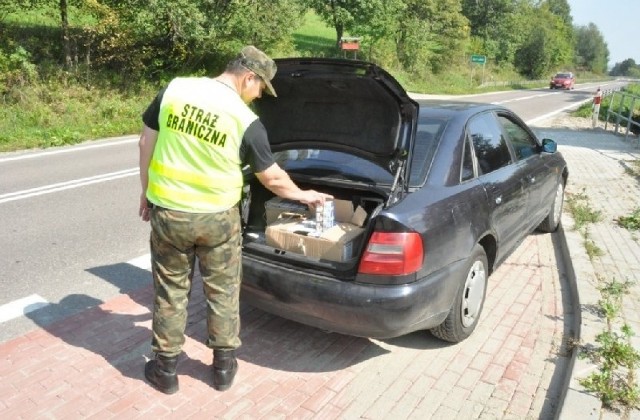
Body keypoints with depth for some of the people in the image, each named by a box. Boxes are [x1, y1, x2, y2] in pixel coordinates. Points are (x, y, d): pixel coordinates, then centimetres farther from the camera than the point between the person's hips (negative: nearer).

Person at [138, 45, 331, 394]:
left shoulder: (174, 89, -2)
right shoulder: (247, 121, -11)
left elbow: (146, 143, 4)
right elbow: (272, 178, -1)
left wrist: (146, 191, 15)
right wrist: (303, 195, 17)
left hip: (167, 212, 3)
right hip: (217, 218, -2)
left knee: (170, 291, 16)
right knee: (222, 292, 16)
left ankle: (165, 370, 29)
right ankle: (224, 366, 29)